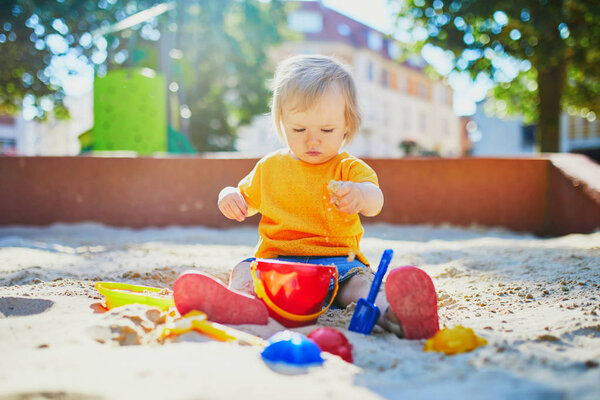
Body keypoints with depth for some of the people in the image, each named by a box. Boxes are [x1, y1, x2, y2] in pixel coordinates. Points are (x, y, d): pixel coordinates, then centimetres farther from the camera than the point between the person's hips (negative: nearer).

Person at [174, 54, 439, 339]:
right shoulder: (269, 167, 17)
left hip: (338, 260, -2)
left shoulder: (350, 169, 7)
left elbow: (374, 203, -13)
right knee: (244, 272, -26)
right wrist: (229, 197, 2)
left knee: (360, 280, -32)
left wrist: (359, 194, -40)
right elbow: (247, 202, 28)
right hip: (277, 259, 2)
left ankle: (389, 310, -60)